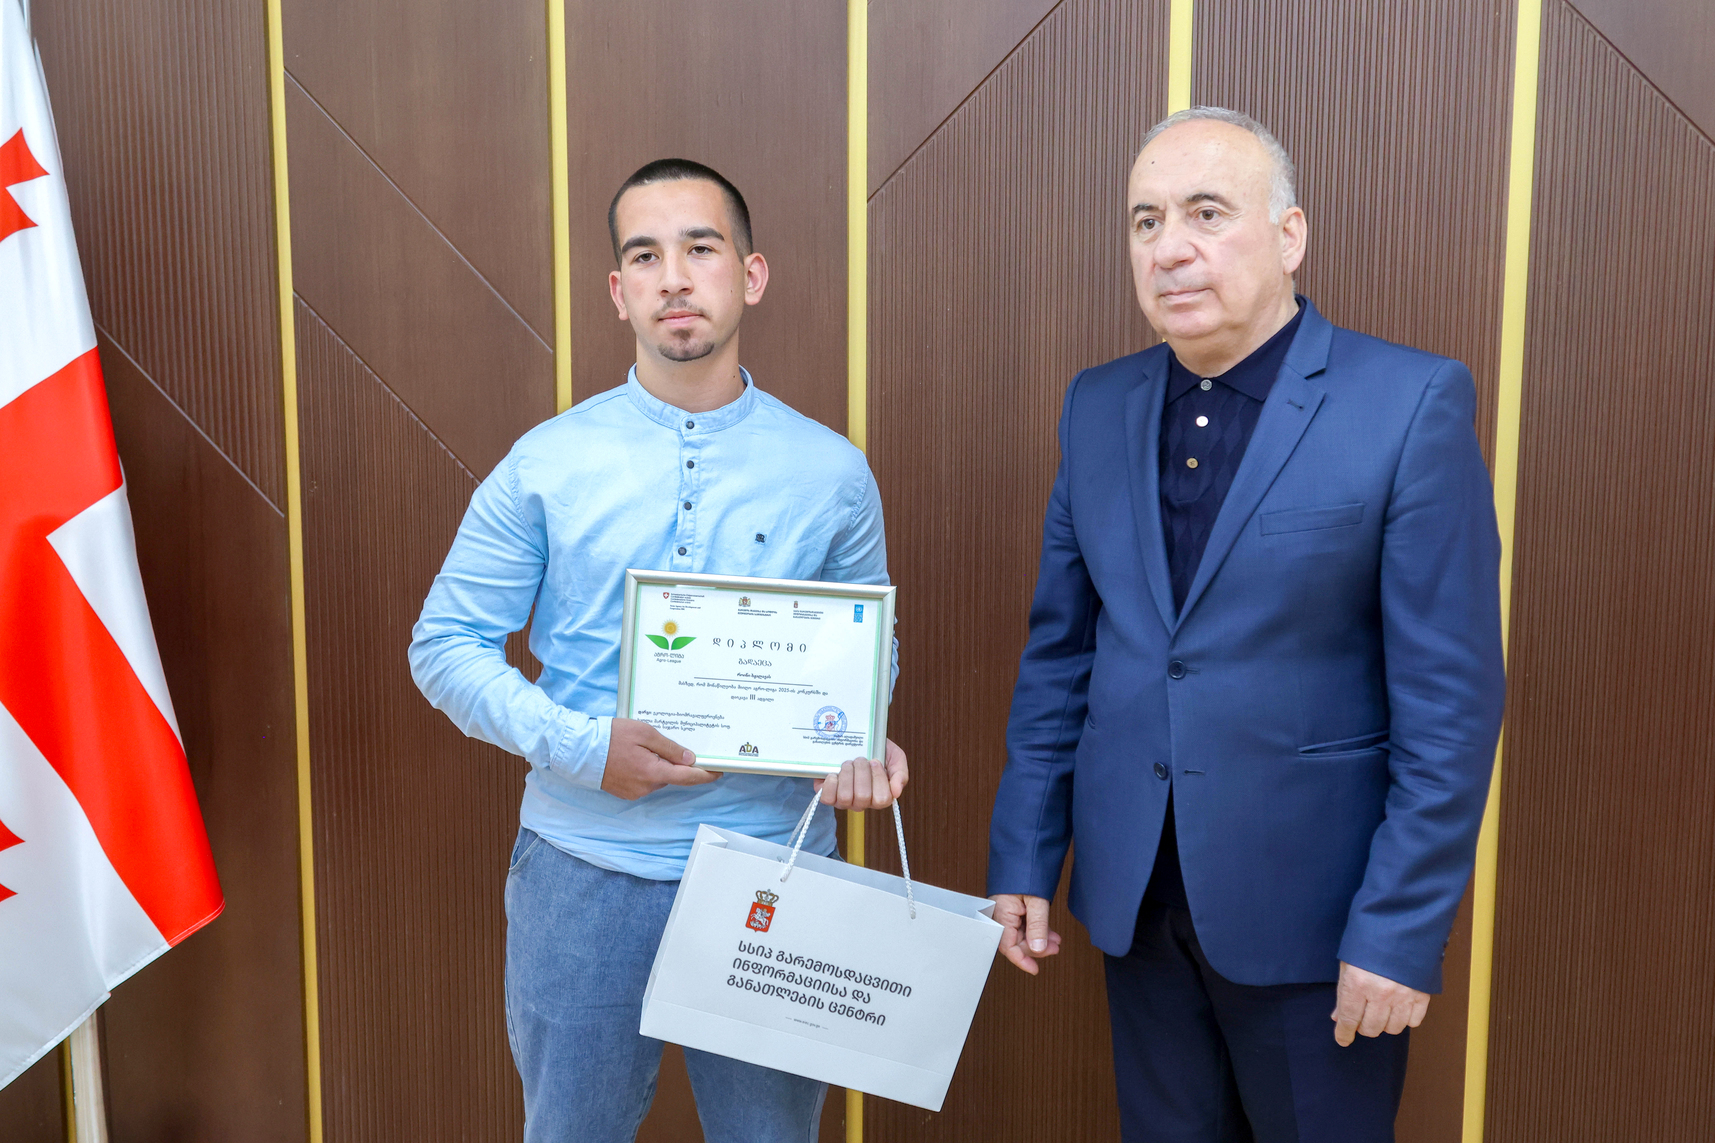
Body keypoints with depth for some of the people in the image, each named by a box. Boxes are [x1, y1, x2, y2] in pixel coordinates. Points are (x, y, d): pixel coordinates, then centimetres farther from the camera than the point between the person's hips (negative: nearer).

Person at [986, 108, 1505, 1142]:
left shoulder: (1414, 404, -12)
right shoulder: (1099, 405, 2)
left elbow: (1453, 697, -13)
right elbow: (1058, 650, 6)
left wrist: (1401, 933, -14)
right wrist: (1024, 856, 4)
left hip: (1313, 909, -4)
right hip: (1134, 900, 4)